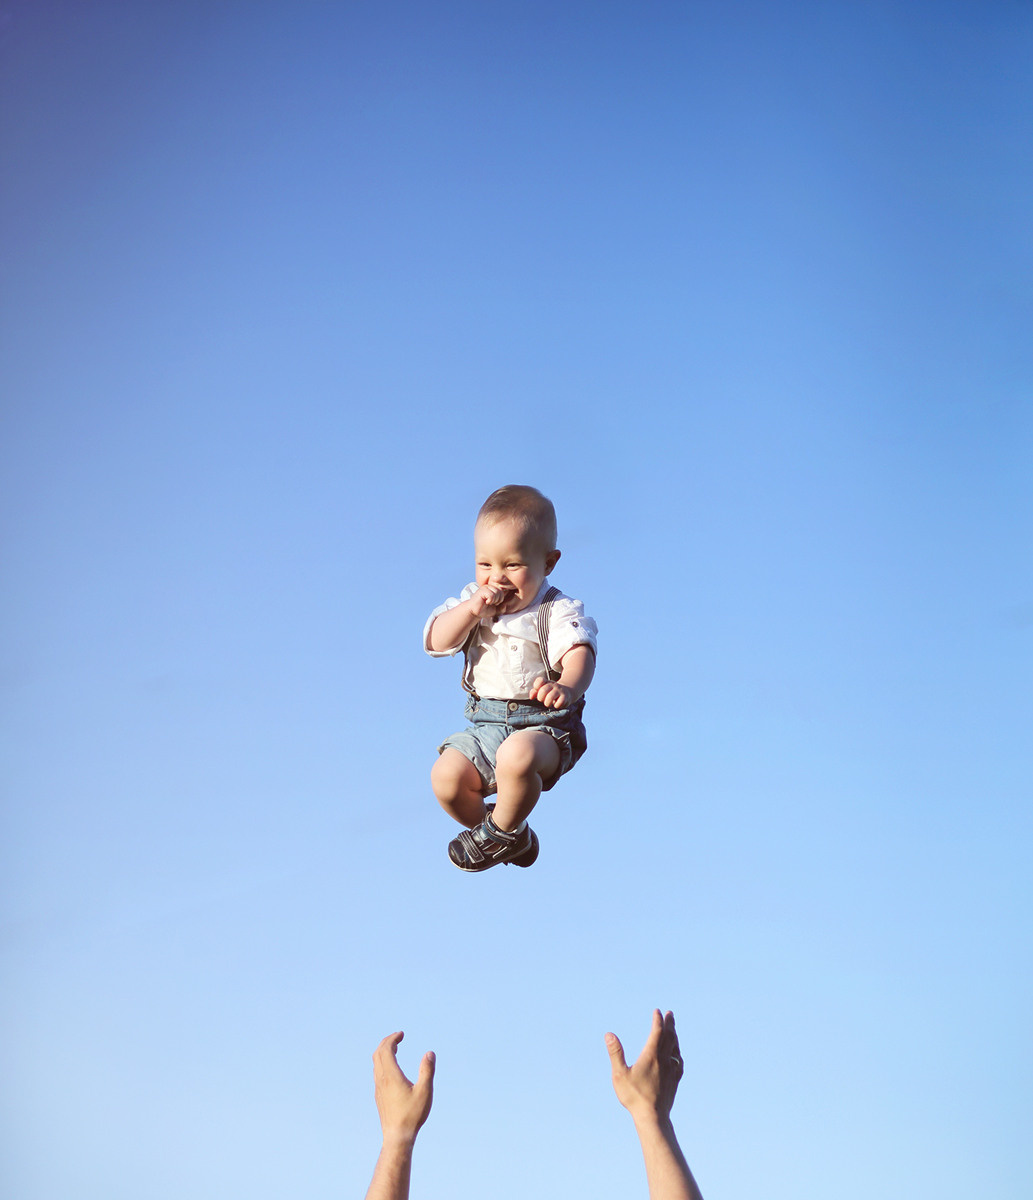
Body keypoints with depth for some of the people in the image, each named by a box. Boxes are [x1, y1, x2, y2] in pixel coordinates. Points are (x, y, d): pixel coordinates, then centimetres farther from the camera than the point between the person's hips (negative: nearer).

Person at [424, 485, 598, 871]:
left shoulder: (559, 611, -10)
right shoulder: (471, 601, 6)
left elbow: (579, 654, -27)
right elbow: (435, 642, -2)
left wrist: (567, 687, -51)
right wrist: (472, 610, -19)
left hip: (545, 725, -5)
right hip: (486, 723, 5)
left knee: (516, 758, -37)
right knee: (446, 777, -16)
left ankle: (503, 831, -6)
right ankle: (496, 832, 12)